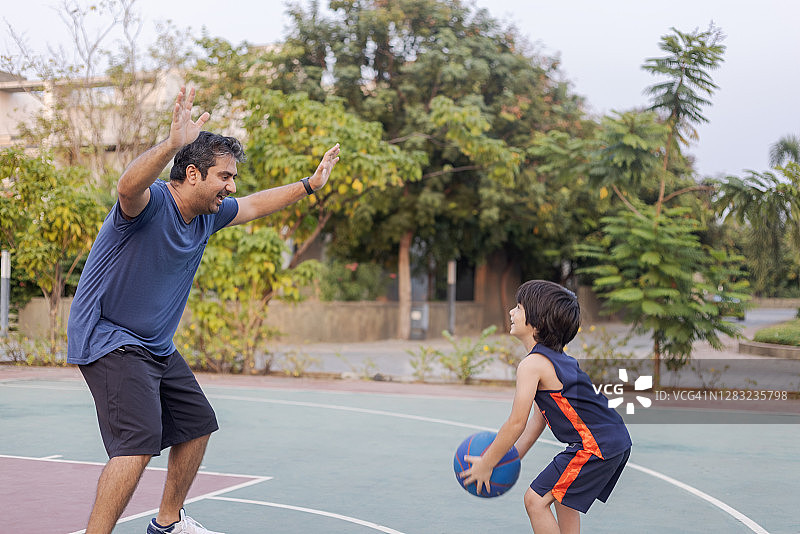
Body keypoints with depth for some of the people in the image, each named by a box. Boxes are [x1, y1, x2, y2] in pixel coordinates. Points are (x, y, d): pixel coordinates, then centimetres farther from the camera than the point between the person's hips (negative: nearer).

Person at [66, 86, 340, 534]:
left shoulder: (209, 214, 4)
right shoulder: (151, 201, -21)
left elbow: (254, 206, 23)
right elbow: (129, 186, -46)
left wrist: (310, 185, 24)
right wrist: (172, 144, -61)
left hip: (157, 347, 10)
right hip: (108, 340, -10)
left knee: (198, 424, 18)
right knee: (139, 440, -24)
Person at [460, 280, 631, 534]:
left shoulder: (531, 365, -14)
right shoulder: (557, 357, 16)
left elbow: (516, 424, -13)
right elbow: (539, 417, 19)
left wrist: (486, 465, -2)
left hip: (595, 446, -10)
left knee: (536, 499, -4)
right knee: (562, 497, 27)